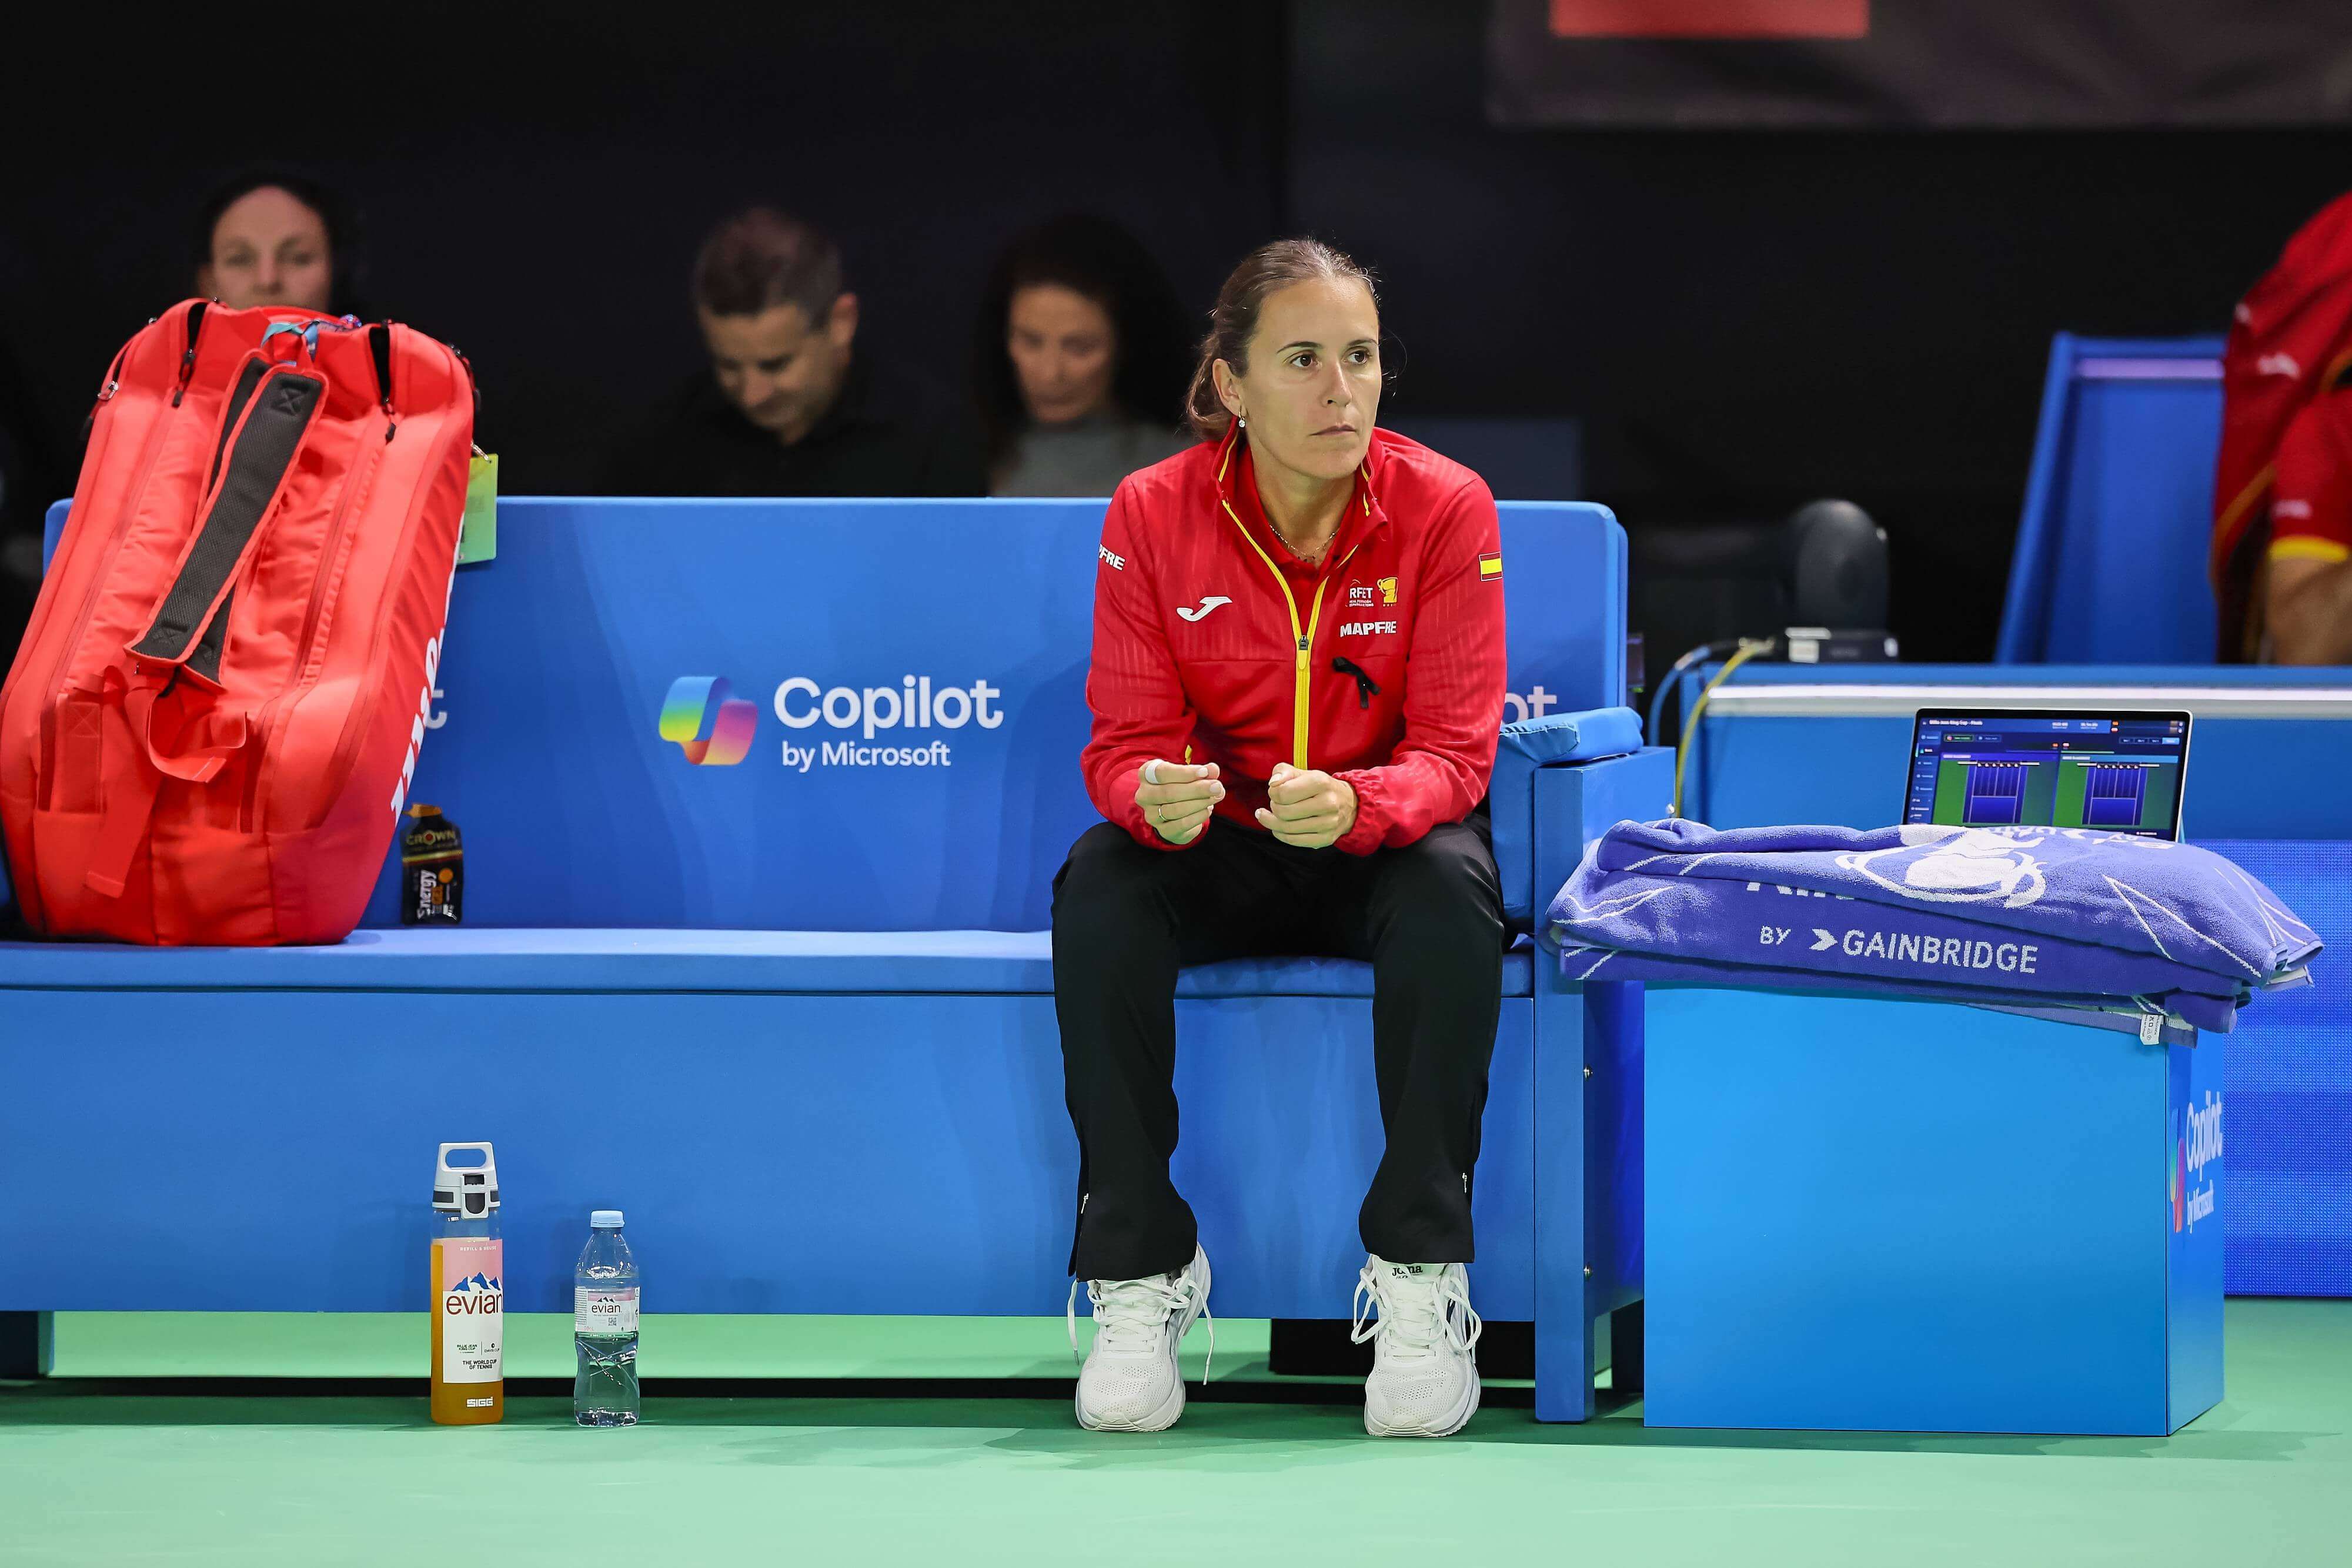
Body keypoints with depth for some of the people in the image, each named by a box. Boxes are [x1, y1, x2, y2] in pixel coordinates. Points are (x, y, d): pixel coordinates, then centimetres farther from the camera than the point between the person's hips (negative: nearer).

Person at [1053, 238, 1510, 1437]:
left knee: (1451, 890, -35)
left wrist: (1354, 806, -40)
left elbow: (1453, 754, -17)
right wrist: (1154, 797, -36)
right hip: (1219, 849, 1)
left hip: (1379, 849, -1)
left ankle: (1420, 1284, -26)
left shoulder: (1444, 508, -13)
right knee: (1098, 888, -30)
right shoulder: (1153, 514, -10)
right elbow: (1126, 742, -9)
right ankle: (1138, 1279, -22)